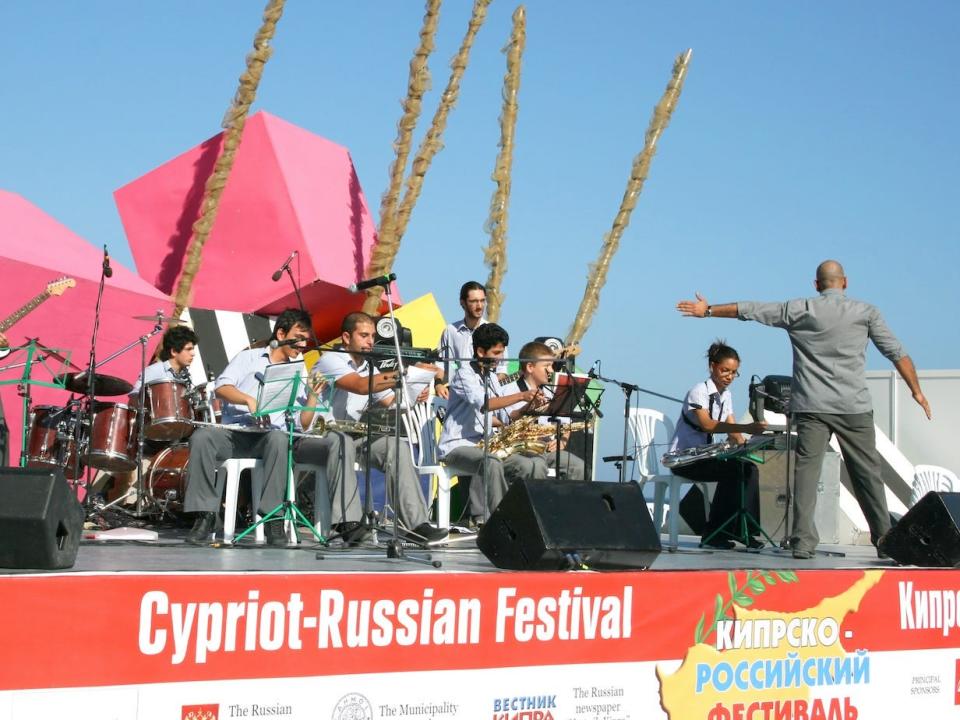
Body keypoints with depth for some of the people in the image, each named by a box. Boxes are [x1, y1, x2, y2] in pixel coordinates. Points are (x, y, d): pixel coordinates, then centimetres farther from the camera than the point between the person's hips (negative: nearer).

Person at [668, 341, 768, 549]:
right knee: (732, 470, -27)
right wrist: (746, 428, -42)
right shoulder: (699, 391, -14)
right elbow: (706, 424, -32)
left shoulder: (726, 396, 11)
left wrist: (743, 442, -15)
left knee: (749, 469, -13)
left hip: (704, 457, 8)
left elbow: (732, 432, 9)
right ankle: (713, 533, -20)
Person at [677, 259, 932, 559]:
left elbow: (748, 310, 11)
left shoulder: (798, 309, 5)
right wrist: (916, 390, 16)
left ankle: (803, 541, -10)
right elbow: (897, 353, 6)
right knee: (867, 473, 7)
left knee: (806, 470, -2)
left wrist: (708, 310, 22)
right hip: (854, 407, 0)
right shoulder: (866, 311, 4)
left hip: (811, 406, 0)